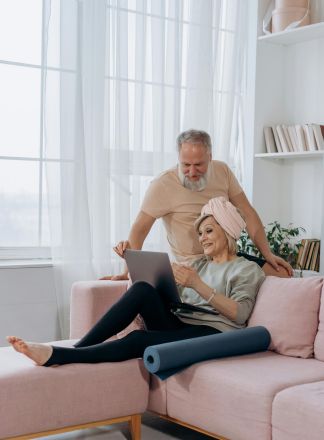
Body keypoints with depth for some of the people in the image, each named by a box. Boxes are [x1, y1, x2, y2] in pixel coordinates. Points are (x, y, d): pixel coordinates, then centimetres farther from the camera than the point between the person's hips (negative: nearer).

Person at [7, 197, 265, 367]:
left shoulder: (248, 270, 10)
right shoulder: (200, 264, 29)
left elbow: (239, 314, -8)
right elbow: (166, 288, 16)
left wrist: (197, 284, -17)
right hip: (177, 325, 5)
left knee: (139, 340, -33)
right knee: (143, 289, -25)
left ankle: (59, 356, -40)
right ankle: (79, 348, -29)